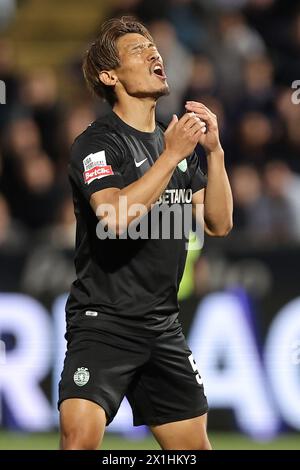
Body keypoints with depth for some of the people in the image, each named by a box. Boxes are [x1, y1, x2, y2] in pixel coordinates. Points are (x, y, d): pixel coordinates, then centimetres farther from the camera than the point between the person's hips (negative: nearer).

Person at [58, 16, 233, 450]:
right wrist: (171, 155, -21)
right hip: (103, 319, -7)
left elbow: (219, 223, 8)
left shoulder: (176, 142, 15)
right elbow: (116, 218, -25)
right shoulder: (98, 142, -8)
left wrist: (213, 150, -3)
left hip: (163, 325, 7)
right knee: (81, 433, -26)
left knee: (193, 443, 10)